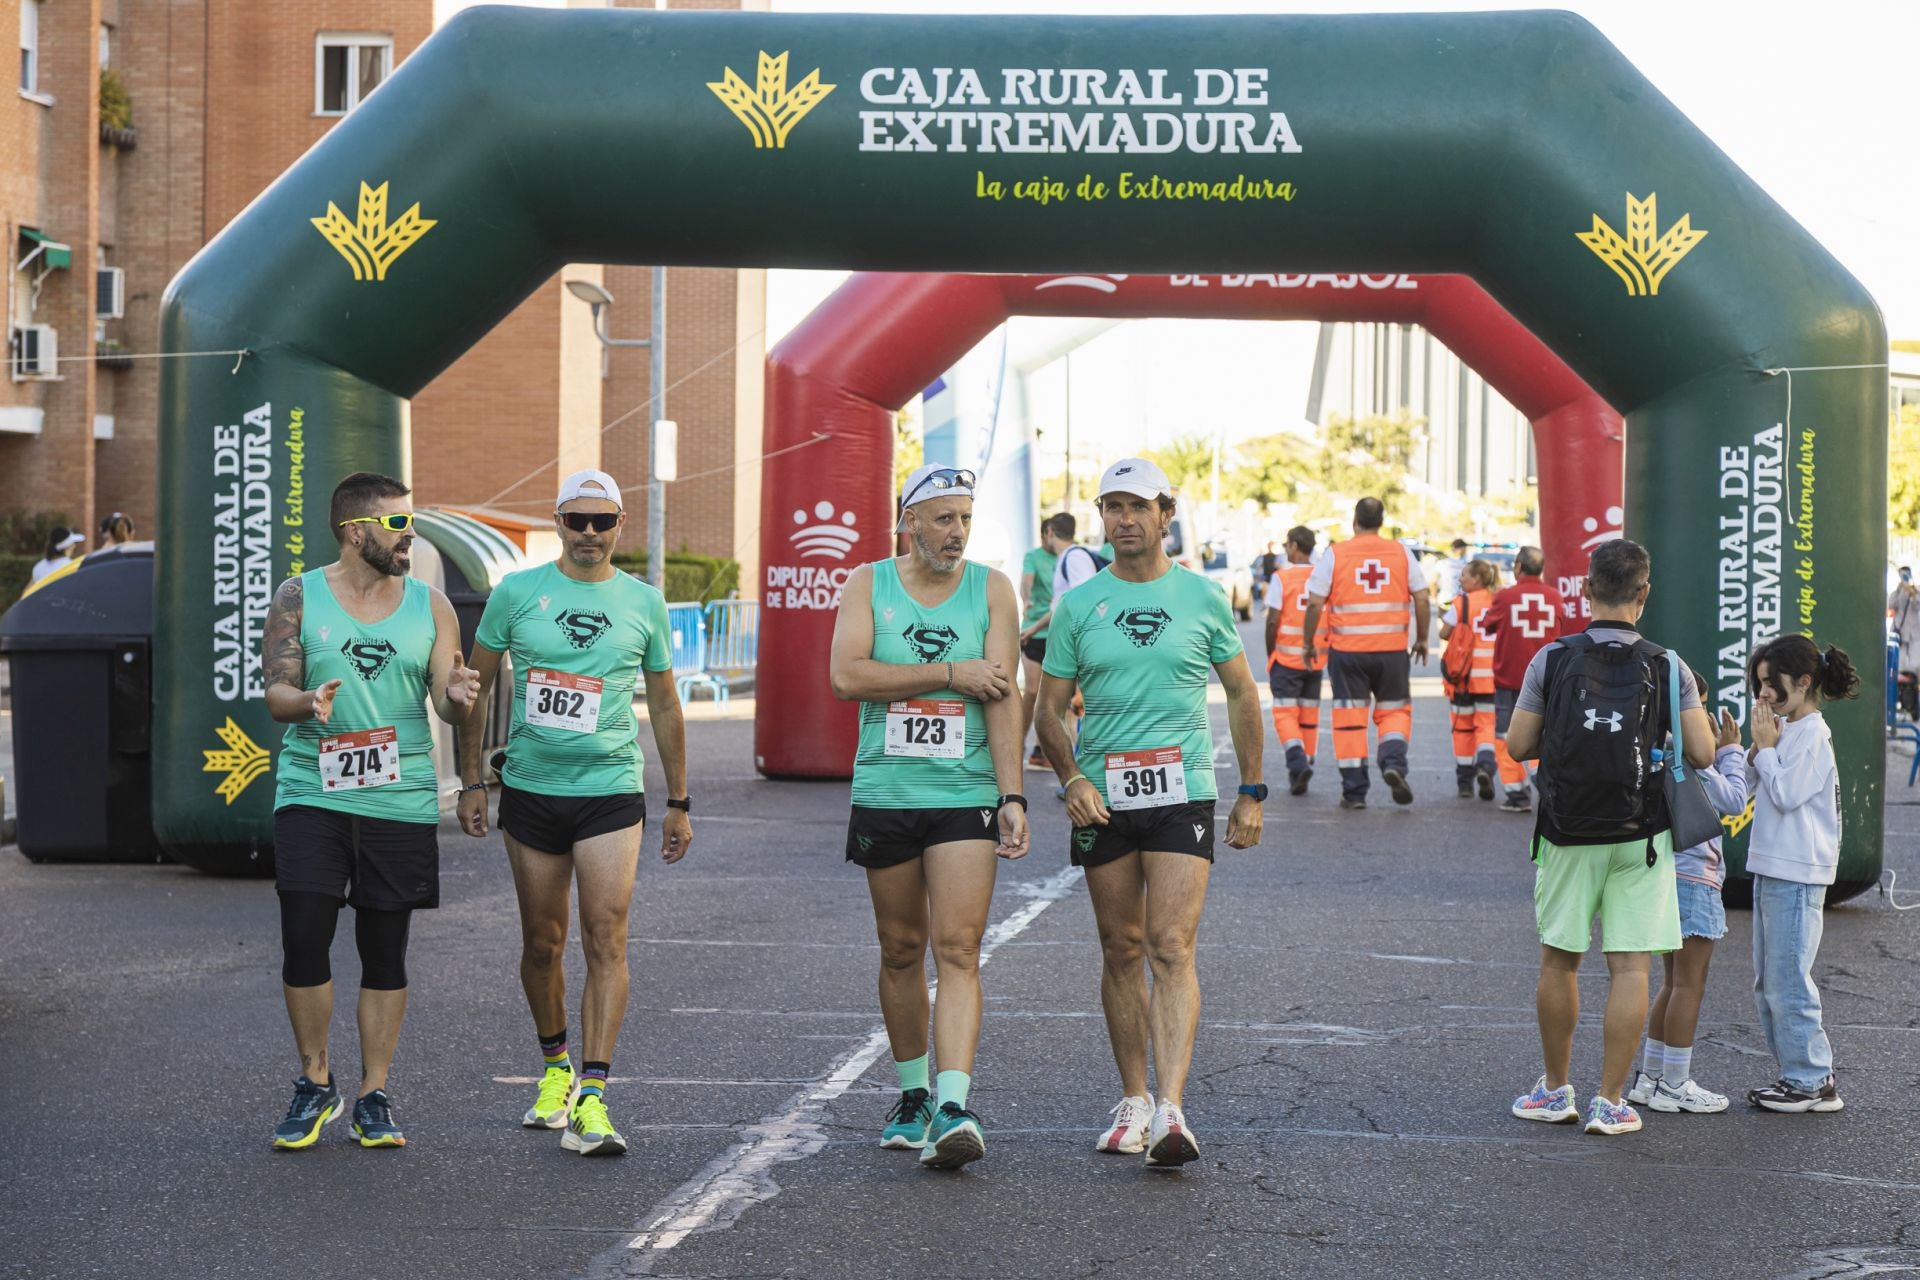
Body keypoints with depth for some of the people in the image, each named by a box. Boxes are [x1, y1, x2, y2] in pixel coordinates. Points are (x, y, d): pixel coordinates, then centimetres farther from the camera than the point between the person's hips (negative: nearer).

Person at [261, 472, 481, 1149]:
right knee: (304, 941, -7)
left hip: (401, 800, 1)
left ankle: (374, 1097, 14)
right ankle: (315, 1083, 13)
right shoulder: (298, 598, 3)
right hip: (312, 793, -1)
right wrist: (308, 703, -23)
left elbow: (447, 702, 4)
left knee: (385, 952, 4)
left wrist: (457, 698, -20)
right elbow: (276, 693, 0)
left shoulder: (430, 606, 7)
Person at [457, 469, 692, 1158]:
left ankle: (591, 1098, -15)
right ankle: (555, 1064, 32)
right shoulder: (517, 592, 2)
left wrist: (679, 802, 13)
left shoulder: (643, 603, 5)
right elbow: (475, 687, 9)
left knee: (606, 939, -12)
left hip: (611, 790, -1)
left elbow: (664, 706, 14)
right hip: (530, 790, 1)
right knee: (542, 942, 9)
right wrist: (472, 781, 3)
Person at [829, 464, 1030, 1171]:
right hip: (884, 795, 2)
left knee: (957, 949, -12)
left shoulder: (991, 589, 2)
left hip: (966, 797, -1)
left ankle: (953, 1108, -18)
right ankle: (912, 1094, 25)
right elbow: (846, 675, -12)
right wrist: (950, 673, -13)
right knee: (901, 949, 11)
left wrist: (1012, 798, -11)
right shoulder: (868, 584, 4)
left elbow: (1002, 698, -4)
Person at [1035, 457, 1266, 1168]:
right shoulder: (1076, 606, 4)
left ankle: (1171, 1111, -20)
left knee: (1172, 948, -13)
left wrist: (1252, 793, 9)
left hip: (1182, 791, -2)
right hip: (1102, 797, 2)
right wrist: (1072, 778, -11)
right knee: (1122, 951, 9)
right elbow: (1049, 709, 7)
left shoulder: (1203, 597, 4)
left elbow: (1242, 694, 12)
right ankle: (1133, 1100, 21)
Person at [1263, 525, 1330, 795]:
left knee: (1285, 714, 0)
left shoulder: (1281, 577, -8)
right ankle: (1300, 775, 14)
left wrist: (1270, 655, 2)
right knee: (1309, 717, 11)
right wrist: (1324, 651, 15)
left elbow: (1273, 621, -10)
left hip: (1286, 658, -4)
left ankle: (1298, 763, -20)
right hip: (1316, 660, 4)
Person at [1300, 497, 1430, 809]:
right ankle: (1393, 763, -11)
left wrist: (1309, 643, 7)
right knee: (1394, 710, 15)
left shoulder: (1335, 555, -3)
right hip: (1392, 649, 1)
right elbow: (1422, 600, 3)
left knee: (1349, 716, 6)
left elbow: (1314, 604, -5)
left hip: (1347, 649, -1)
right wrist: (1422, 639, 16)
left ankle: (1354, 791, 7)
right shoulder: (1402, 552, 3)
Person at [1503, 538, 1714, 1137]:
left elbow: (1518, 745, -2)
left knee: (1559, 959, 14)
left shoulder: (1552, 660, -6)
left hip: (1567, 834, 1)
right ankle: (1610, 1101, 3)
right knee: (1630, 967, 2)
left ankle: (1555, 1090, 24)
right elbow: (1702, 754, -7)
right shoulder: (1667, 667, -6)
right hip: (1639, 838, -1)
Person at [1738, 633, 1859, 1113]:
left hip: (1797, 875, -10)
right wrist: (1759, 748, -1)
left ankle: (1811, 1082, -1)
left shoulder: (1812, 736, -12)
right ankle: (1799, 1073, 20)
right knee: (1768, 983, 13)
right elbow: (1748, 789, 13)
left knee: (1788, 983, -7)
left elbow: (1786, 795, -19)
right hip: (1770, 869, 10)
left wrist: (1766, 746, -10)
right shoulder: (1784, 730, 14)